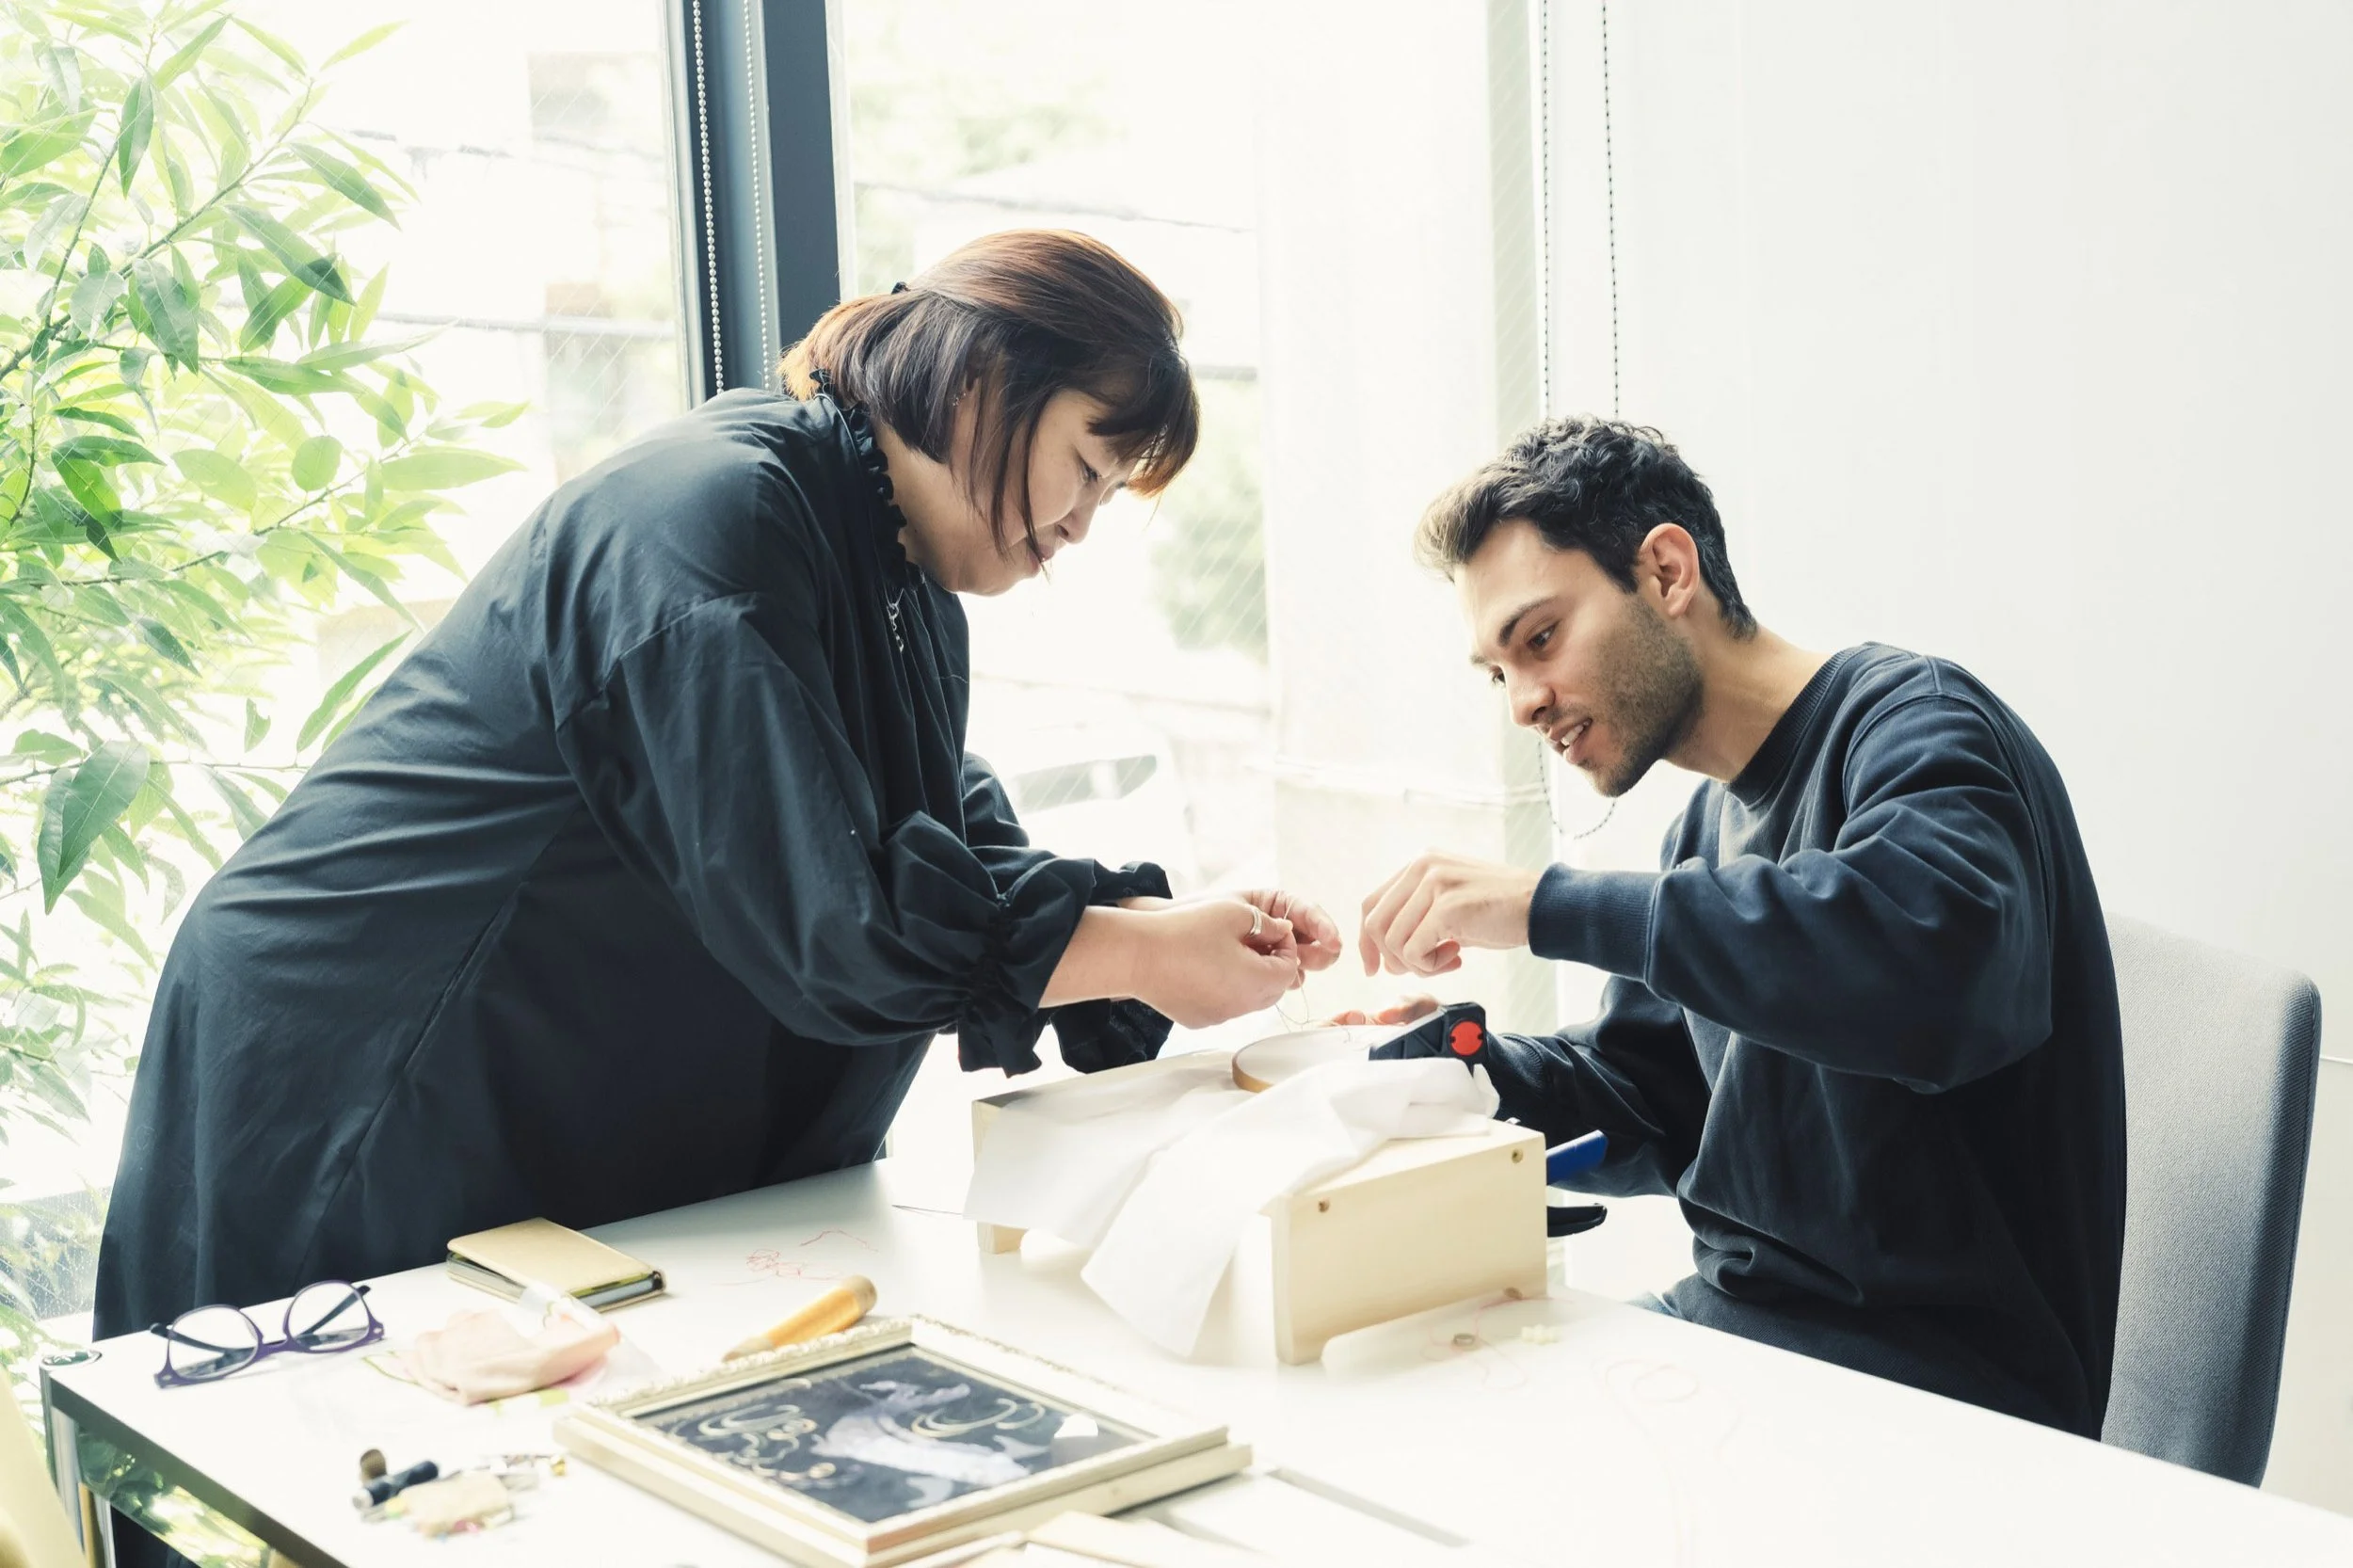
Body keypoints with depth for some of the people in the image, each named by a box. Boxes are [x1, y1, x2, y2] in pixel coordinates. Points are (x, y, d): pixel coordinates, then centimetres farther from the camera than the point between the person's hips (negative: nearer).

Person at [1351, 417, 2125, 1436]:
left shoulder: (1913, 722, -14)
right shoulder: (1708, 826, 14)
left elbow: (1937, 947, -37)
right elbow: (1640, 1102, 22)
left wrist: (1550, 905, -32)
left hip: (1931, 1379, -8)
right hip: (1728, 1319, 8)